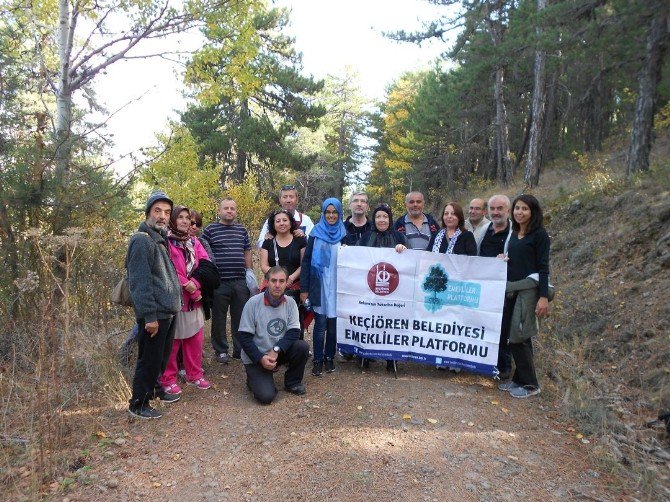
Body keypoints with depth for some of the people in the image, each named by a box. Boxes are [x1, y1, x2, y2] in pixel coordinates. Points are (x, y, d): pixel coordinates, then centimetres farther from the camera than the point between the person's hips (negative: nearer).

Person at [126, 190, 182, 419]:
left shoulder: (161, 238, 14)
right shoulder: (141, 240, -15)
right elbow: (140, 282, -20)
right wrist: (150, 315, -22)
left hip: (168, 311, 9)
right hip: (153, 314, -9)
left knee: (162, 357, 21)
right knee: (149, 360, 1)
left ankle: (156, 389, 39)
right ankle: (139, 404, 16)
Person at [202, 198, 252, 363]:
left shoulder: (242, 230, 13)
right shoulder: (210, 230, 0)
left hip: (240, 282, 3)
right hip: (219, 282, -3)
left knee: (240, 317, 9)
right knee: (219, 318, 6)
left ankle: (240, 349, 20)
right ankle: (221, 350, 18)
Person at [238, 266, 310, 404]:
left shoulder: (290, 303, -6)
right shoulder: (253, 303, -15)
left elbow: (294, 332, -11)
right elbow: (244, 336, -14)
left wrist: (276, 350, -25)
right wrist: (261, 358, -21)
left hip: (279, 353, 4)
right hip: (255, 358, -4)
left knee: (302, 346, -23)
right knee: (266, 396, -20)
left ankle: (292, 382, 2)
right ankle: (255, 380, 15)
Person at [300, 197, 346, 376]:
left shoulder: (345, 234, 4)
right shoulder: (316, 234, 1)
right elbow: (306, 261, 0)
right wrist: (304, 288, -5)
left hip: (338, 287, 1)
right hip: (319, 286, -1)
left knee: (333, 323, 8)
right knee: (320, 324, 0)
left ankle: (329, 357, 23)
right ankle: (318, 360, 13)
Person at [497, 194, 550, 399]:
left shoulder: (539, 234, -7)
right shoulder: (514, 234, 13)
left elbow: (543, 267, -12)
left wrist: (544, 297, -17)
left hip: (528, 290, -7)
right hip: (510, 289, 7)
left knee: (519, 337, -6)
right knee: (511, 335, 10)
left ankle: (530, 384, 7)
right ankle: (519, 379, 21)